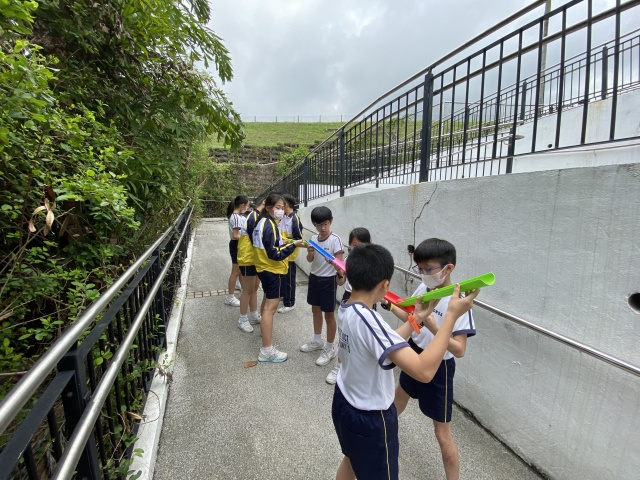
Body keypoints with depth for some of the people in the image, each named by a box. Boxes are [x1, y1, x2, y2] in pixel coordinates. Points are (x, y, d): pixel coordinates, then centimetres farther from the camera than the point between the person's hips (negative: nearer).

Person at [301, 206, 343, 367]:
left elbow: (339, 261, -19)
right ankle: (317, 340, 39)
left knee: (329, 314, 5)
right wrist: (310, 253, -18)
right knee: (315, 310, 19)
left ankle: (330, 348, 21)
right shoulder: (313, 238, 2)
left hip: (328, 280, -6)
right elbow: (309, 260, 4)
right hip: (314, 277, 7)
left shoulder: (335, 239, -16)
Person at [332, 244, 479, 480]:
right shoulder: (366, 319, -35)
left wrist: (417, 318, 0)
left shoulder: (346, 309, -8)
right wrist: (452, 315, -34)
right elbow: (424, 371, -39)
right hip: (369, 418, -7)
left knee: (352, 460, 33)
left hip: (345, 404, 8)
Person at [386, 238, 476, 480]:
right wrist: (389, 303, -6)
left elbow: (460, 350, -30)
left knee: (442, 433, 4)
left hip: (438, 367, -7)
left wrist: (433, 327, -44)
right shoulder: (422, 289, -9)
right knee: (400, 396, 33)